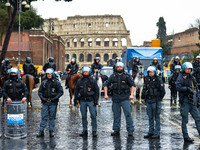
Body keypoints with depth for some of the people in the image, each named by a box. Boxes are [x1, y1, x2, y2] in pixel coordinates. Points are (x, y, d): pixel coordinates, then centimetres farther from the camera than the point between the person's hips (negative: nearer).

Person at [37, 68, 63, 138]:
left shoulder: (56, 82, 0)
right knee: (44, 117, 0)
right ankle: (41, 131, 3)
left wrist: (55, 98, -12)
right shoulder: (44, 82, 6)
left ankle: (51, 131, 14)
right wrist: (42, 97, -6)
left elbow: (61, 92, 0)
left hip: (53, 103, -1)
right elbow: (40, 91, 11)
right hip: (45, 102, 1)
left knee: (52, 117, 5)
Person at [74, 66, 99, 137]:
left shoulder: (93, 81, 1)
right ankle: (84, 130, 17)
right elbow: (76, 91, 13)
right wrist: (75, 99, 6)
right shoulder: (80, 81, 8)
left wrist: (96, 100, -6)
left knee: (93, 115, -6)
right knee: (83, 116, 8)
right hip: (82, 100, 3)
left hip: (91, 100, -3)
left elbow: (97, 90, 1)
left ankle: (94, 131, 0)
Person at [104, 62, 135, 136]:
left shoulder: (127, 76, -1)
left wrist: (131, 94, -14)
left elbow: (132, 85, -2)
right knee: (116, 115, 9)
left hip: (125, 98, -3)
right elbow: (106, 84, 11)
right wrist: (106, 94, 2)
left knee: (128, 114, -8)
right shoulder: (113, 76, 6)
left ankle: (130, 130, -3)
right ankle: (116, 130, 18)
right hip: (116, 98, 3)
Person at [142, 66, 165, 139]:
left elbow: (162, 91, -6)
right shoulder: (147, 79, 11)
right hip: (148, 101, 6)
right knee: (150, 117, 12)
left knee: (156, 117, -2)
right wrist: (144, 97, 13)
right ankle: (151, 132, 19)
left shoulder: (158, 80, -7)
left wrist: (159, 98, -3)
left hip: (155, 101, -6)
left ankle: (157, 133, 2)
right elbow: (144, 89, 21)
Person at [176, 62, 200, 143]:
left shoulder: (192, 78, 18)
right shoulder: (181, 77, -1)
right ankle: (186, 137, 7)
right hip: (185, 101, -6)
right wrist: (187, 88, -24)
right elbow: (178, 87, -15)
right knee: (185, 119, 0)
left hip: (192, 101, 6)